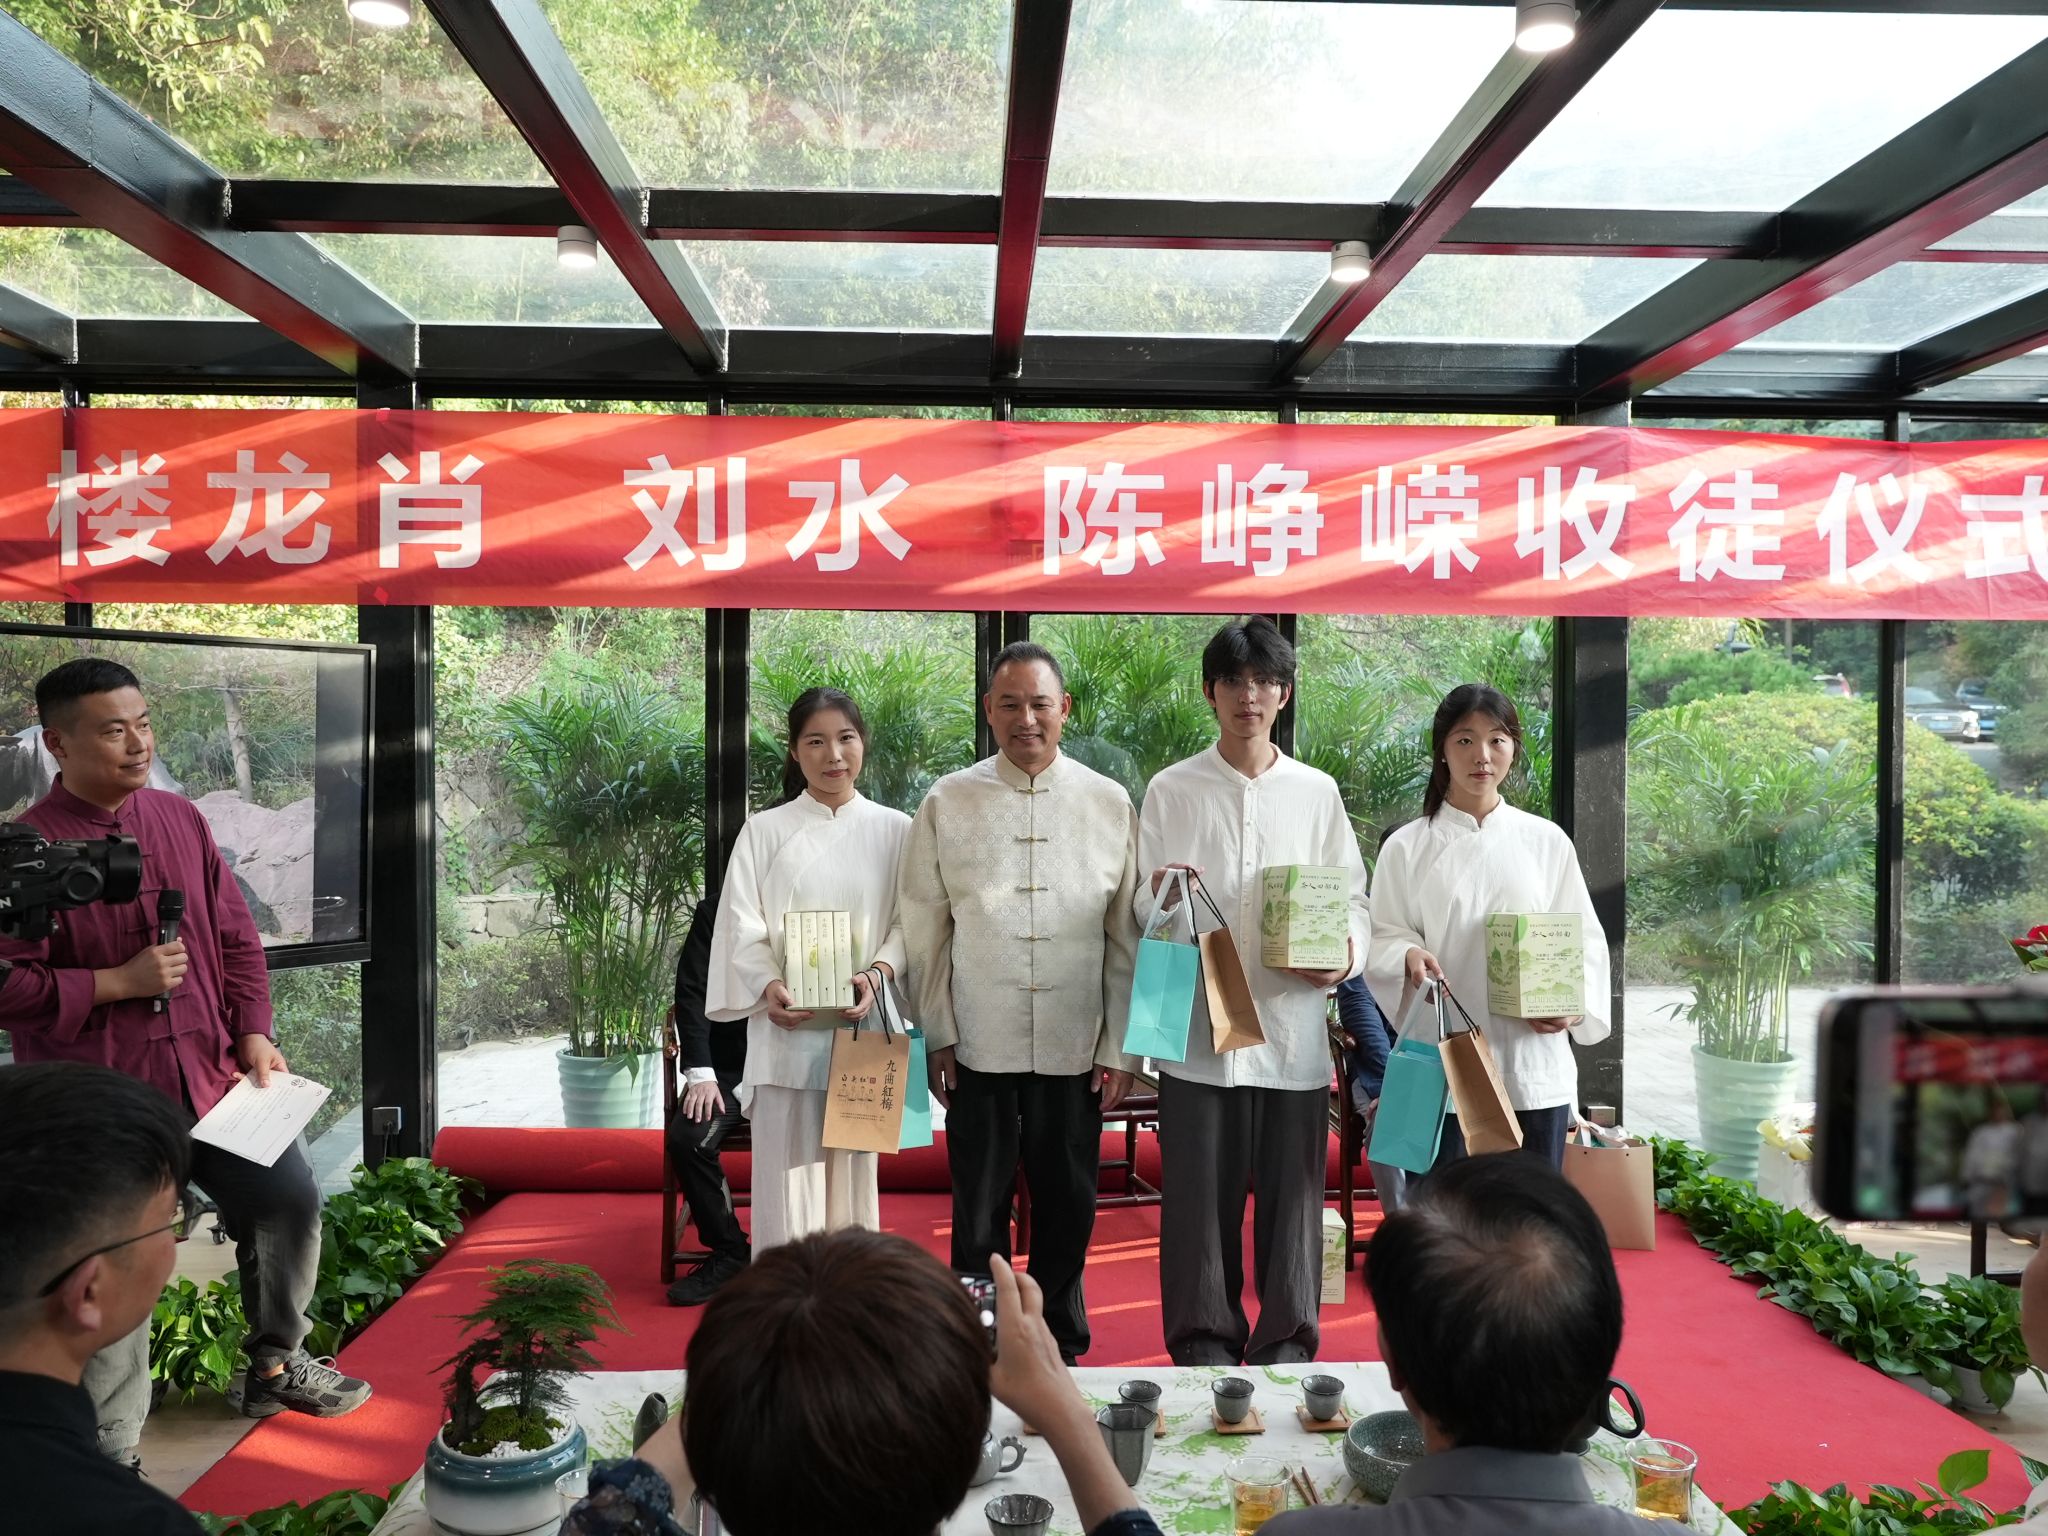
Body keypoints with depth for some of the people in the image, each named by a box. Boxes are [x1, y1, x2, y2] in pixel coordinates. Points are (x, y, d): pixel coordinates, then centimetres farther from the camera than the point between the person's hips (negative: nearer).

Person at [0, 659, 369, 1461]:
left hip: (212, 1077, 5)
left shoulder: (181, 820, 6)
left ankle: (274, 1364, 29)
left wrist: (255, 1034, 1)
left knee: (288, 1198, 5)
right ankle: (111, 1455, 23)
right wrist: (118, 982, -17)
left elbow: (235, 937, 10)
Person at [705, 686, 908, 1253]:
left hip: (863, 1026, 1)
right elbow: (742, 927, 0)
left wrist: (877, 973, -16)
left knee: (853, 1174, 8)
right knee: (784, 1177, 0)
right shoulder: (764, 831, 5)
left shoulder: (894, 830, 8)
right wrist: (768, 985, -18)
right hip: (785, 1029, -1)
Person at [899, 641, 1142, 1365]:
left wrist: (1120, 1046, 2)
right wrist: (938, 1039, 0)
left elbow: (1127, 936, 4)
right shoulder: (947, 803, 1)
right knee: (978, 1211, 9)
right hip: (978, 1045, 0)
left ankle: (1059, 1347, 30)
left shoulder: (1109, 804, 2)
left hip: (1075, 1047, 1)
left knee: (1067, 1208, 12)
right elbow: (926, 931, 4)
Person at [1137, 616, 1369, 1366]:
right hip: (1198, 1023, -1)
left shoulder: (1317, 791, 10)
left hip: (1293, 1024, 1)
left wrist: (1347, 955, -10)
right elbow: (1140, 904, 5)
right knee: (1200, 1193, 4)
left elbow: (1353, 895, 10)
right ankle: (1205, 1342, 20)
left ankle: (1285, 1345, 22)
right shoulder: (1171, 789, 7)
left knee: (1291, 1191, 7)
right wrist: (1160, 899, -18)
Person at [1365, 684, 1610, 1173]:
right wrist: (1409, 957, -20)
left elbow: (1582, 936, 9)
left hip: (1533, 1065, 2)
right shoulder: (1406, 847, 2)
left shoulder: (1547, 841, 7)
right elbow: (1383, 939, 2)